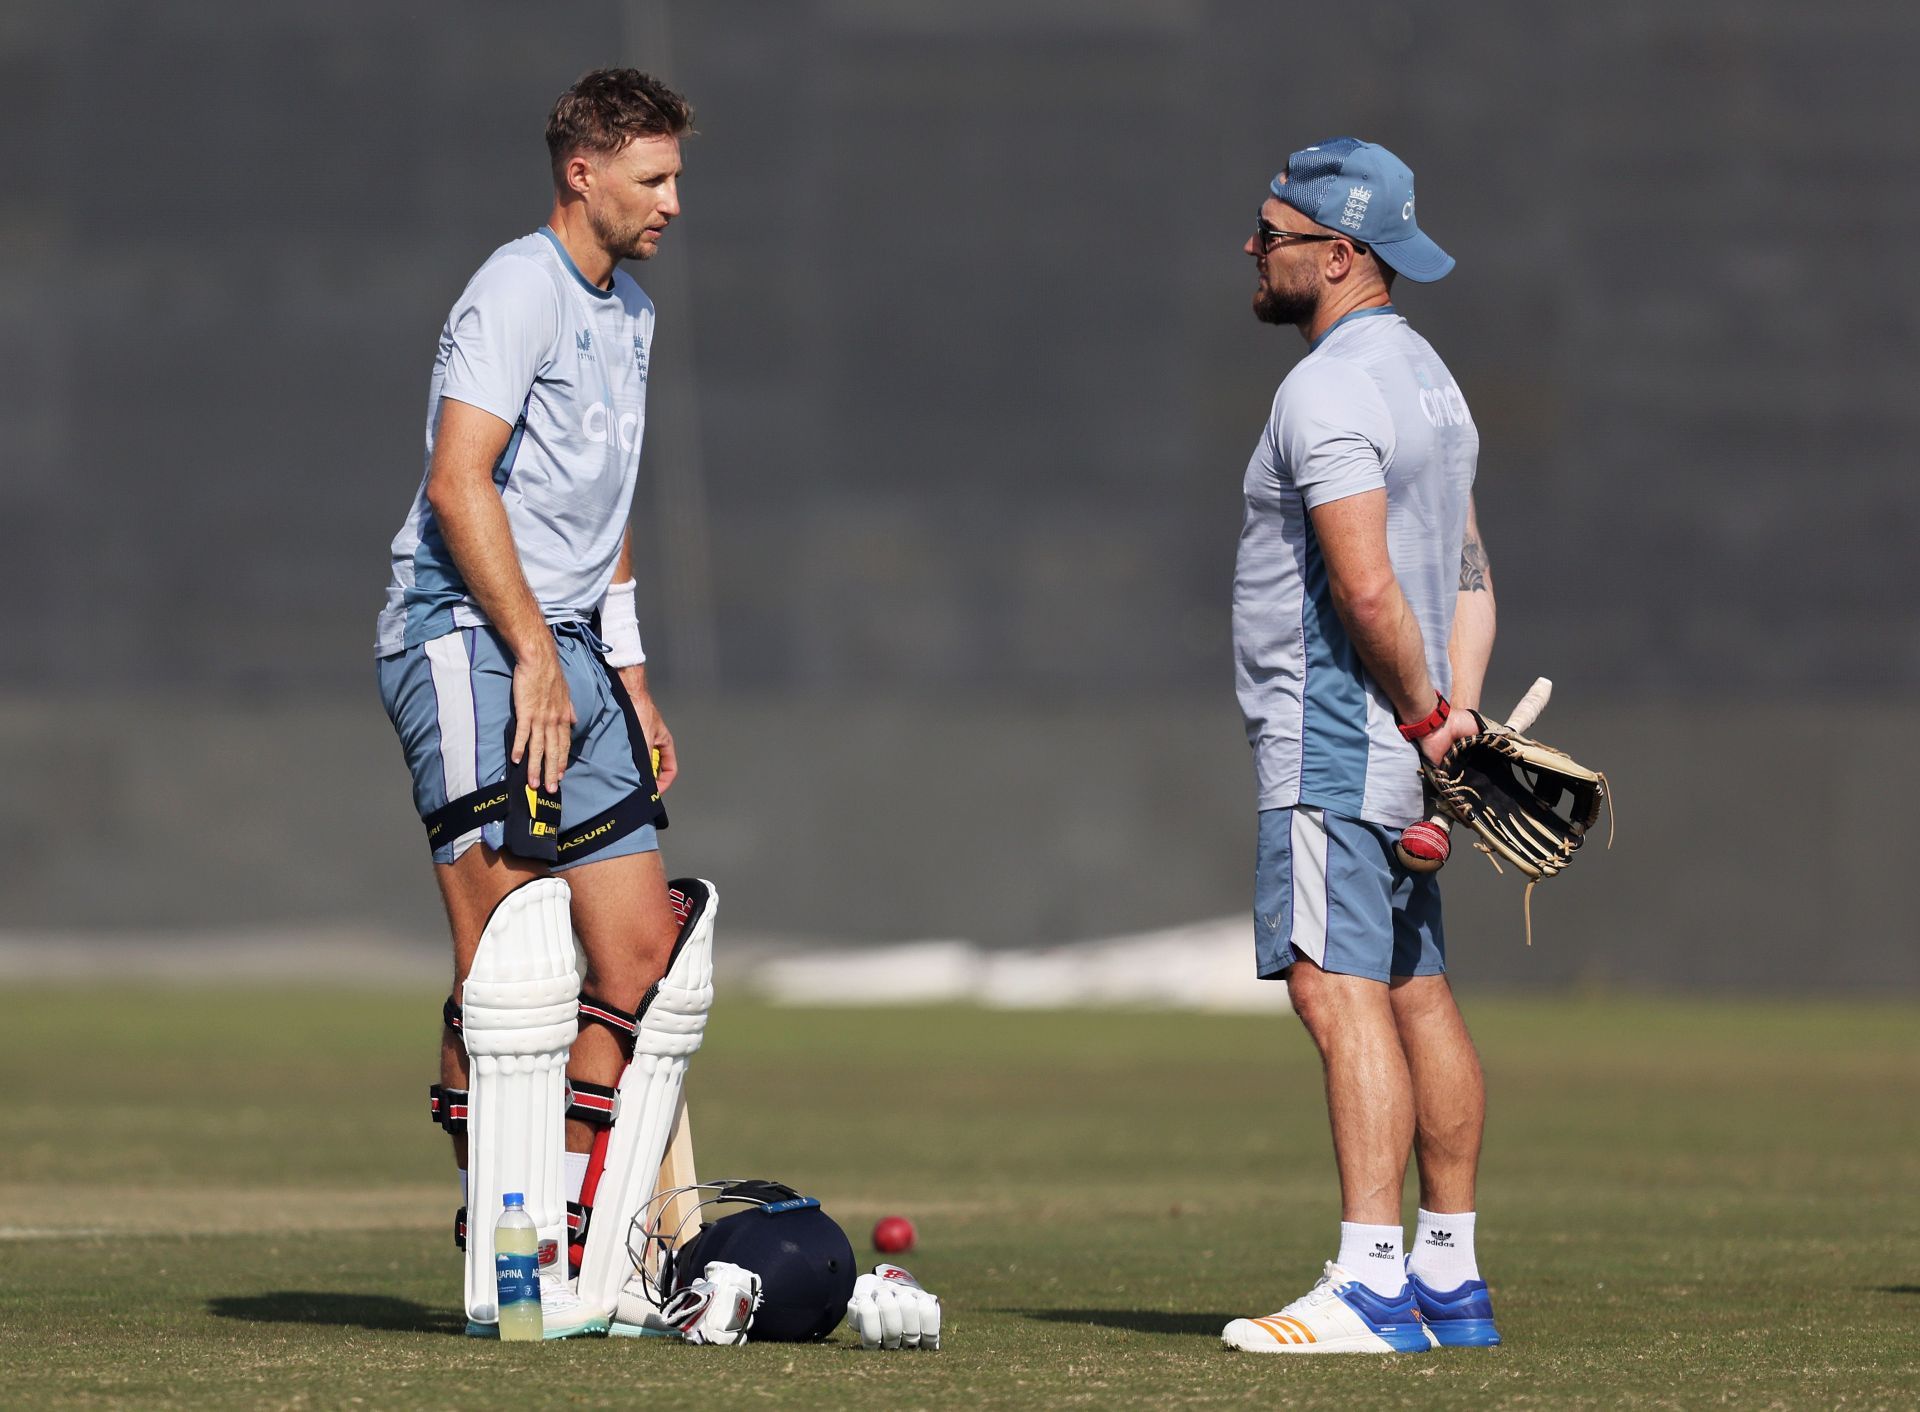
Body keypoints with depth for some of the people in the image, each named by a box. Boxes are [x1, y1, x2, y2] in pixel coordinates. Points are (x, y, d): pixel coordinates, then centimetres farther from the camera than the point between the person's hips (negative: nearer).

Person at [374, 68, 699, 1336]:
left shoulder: (630, 314, 20)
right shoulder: (520, 289, -9)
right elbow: (458, 484, -18)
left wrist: (632, 683, 23)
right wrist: (536, 656, -19)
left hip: (568, 657, 9)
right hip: (469, 645, -9)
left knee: (641, 948, 2)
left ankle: (571, 1225, 8)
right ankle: (496, 1244, -7)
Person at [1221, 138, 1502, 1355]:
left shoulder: (1329, 390, -15)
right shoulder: (1426, 376, 17)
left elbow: (1367, 588, -22)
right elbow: (1469, 572, 15)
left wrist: (1425, 716, -11)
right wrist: (1457, 712, 6)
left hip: (1334, 740, -11)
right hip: (1396, 744, 11)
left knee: (1340, 990, -15)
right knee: (1416, 993, 13)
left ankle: (1373, 1287, -22)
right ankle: (1451, 1283, 18)